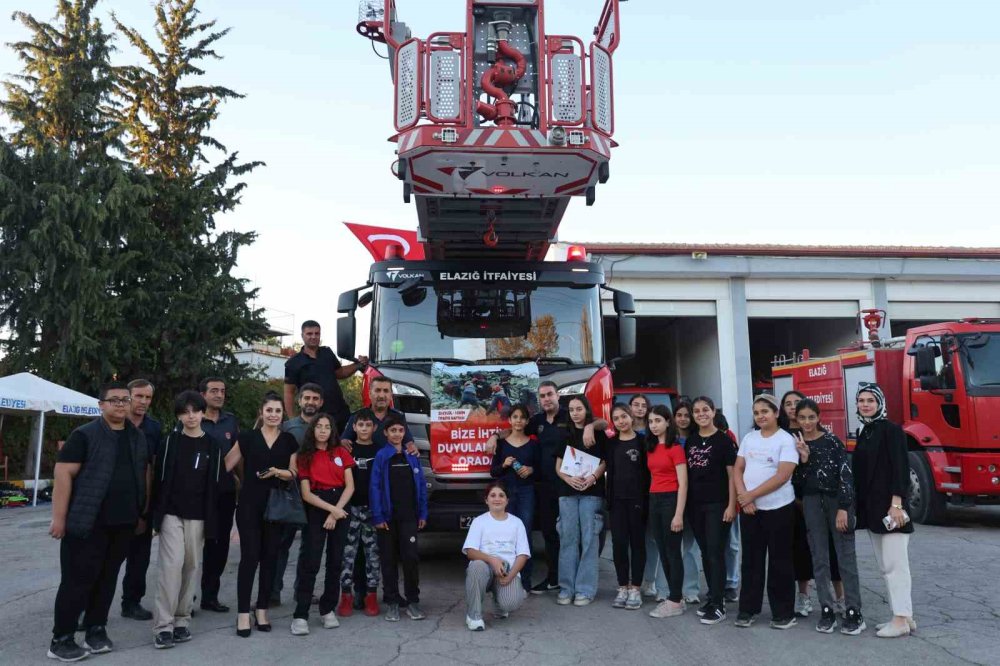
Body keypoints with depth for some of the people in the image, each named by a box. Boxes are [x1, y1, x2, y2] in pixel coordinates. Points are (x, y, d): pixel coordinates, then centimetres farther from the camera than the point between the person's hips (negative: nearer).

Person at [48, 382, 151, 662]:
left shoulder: (138, 437, 11)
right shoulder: (85, 435, -7)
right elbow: (64, 474, -11)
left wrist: (143, 514, 15)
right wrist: (59, 517, -15)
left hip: (123, 523, 5)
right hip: (88, 523, -5)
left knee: (107, 579, 12)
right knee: (77, 580, 1)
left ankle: (96, 630, 24)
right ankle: (61, 640, 12)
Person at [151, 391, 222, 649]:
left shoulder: (212, 446, 4)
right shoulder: (170, 441, 2)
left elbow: (215, 484, 4)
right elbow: (159, 478, 2)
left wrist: (211, 519, 0)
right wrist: (158, 513, -4)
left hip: (197, 516, 2)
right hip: (171, 513, -1)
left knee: (191, 566, 5)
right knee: (172, 565, -11)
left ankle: (182, 620, 16)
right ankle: (163, 626, -6)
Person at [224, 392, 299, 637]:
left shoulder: (289, 441, 7)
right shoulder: (247, 438, 1)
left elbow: (293, 474, 4)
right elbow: (225, 465, 3)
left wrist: (277, 472, -12)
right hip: (249, 504, -2)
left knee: (270, 557, 6)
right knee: (249, 556, -6)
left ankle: (262, 609, 17)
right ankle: (243, 613, 0)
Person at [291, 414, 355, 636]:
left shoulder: (341, 453, 7)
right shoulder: (305, 457, 2)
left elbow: (350, 486, 1)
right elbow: (306, 494, -4)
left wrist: (336, 512, -10)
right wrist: (330, 509, -15)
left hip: (340, 509, 2)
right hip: (316, 510, -2)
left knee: (335, 561, 6)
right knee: (310, 562, -7)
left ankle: (328, 609, 17)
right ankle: (300, 615, -5)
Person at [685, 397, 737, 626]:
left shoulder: (723, 440, -5)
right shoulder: (690, 440, 10)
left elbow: (732, 475, -7)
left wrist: (731, 505, -12)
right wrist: (685, 504, 8)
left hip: (718, 504, -5)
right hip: (695, 505, 5)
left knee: (716, 553, -5)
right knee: (705, 553, 12)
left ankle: (718, 605, 0)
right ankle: (714, 597, 23)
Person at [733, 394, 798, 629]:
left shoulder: (786, 440, -8)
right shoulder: (749, 438, 8)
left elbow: (782, 476, -17)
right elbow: (737, 470, 7)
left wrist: (751, 494, -16)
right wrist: (743, 497, -9)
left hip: (778, 508, -5)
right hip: (749, 509, 5)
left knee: (779, 561, 4)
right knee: (751, 559, 11)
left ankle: (783, 612, 15)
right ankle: (748, 608, 21)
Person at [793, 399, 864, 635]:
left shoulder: (832, 441, -6)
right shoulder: (795, 443, 4)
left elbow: (846, 474, -10)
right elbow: (799, 481, 1)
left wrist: (843, 508, -15)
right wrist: (803, 458, -14)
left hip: (837, 500, -3)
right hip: (811, 503, 4)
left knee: (846, 558, 0)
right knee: (819, 559, 6)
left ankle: (854, 612, 6)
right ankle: (827, 611, 13)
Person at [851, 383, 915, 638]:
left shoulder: (891, 429, -8)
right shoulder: (863, 433, 14)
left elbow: (900, 468, -14)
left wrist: (896, 504, -21)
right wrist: (858, 506, 15)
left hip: (890, 505, -8)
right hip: (871, 508, 8)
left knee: (895, 563, -6)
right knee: (884, 566, 11)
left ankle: (901, 619, -2)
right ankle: (903, 615, 18)